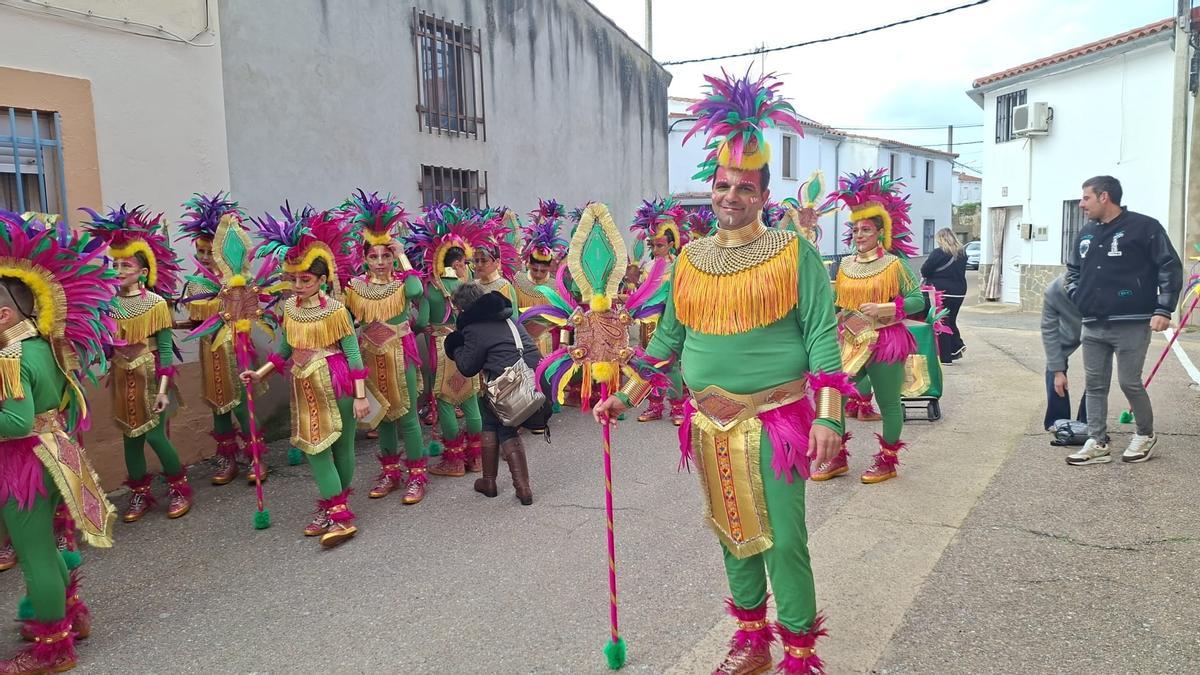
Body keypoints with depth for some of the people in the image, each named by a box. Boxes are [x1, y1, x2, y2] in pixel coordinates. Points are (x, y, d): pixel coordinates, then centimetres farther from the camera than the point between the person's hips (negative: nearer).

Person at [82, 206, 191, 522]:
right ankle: (139, 493, 24)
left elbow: (165, 348, -11)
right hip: (123, 378, 5)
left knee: (154, 435, -4)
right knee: (131, 436, 11)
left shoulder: (156, 302, -11)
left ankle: (179, 488, 16)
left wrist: (163, 386, -15)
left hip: (150, 377, -5)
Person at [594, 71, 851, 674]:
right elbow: (668, 338, 14)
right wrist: (625, 397, 11)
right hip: (710, 423, 5)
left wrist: (827, 418, -16)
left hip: (774, 420, -4)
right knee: (733, 534, 15)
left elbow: (821, 335, -8)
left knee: (784, 541, 1)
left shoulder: (793, 252, -5)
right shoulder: (691, 258, 8)